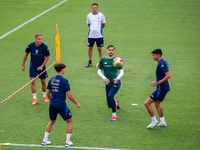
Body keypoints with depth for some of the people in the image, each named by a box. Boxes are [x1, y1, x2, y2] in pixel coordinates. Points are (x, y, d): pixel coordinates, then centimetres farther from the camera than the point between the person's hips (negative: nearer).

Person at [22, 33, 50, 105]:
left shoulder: (45, 47, -16)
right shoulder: (30, 46, -14)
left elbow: (47, 57, -5)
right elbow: (26, 54, 2)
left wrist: (42, 66, -11)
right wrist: (23, 65, 6)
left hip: (41, 67, 0)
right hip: (33, 66, 0)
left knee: (43, 82, 8)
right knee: (32, 81, -9)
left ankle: (44, 96, 28)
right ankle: (34, 98, 0)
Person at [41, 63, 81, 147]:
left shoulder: (51, 80, 5)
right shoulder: (64, 81, -12)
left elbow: (48, 93, 12)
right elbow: (69, 95, -13)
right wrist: (77, 103, -1)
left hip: (52, 104, 6)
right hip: (61, 105, -6)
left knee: (52, 121, 24)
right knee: (69, 121, 11)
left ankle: (45, 140, 22)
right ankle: (68, 142, 9)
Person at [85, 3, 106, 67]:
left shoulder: (101, 15, -2)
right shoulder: (89, 16, 3)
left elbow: (103, 24, 7)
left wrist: (99, 28, 3)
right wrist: (92, 29, 5)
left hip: (99, 35, -2)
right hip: (91, 35, 2)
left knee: (99, 48, 2)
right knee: (90, 48, 6)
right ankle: (90, 62, 19)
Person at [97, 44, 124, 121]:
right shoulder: (103, 60, -1)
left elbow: (121, 71, 0)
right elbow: (99, 71, 5)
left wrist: (117, 78, -20)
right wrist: (104, 78, -12)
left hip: (116, 82, -3)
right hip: (108, 83, 3)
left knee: (110, 95, -30)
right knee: (110, 105, 5)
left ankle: (114, 115, -18)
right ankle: (116, 103, 45)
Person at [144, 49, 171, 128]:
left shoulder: (161, 64, -19)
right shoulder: (163, 62, 12)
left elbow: (168, 75, -28)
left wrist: (158, 83, -25)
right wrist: (157, 82, 19)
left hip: (161, 88, -11)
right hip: (164, 88, 11)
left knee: (147, 103, -8)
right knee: (157, 103, 25)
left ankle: (154, 121, 1)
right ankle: (162, 122, 29)